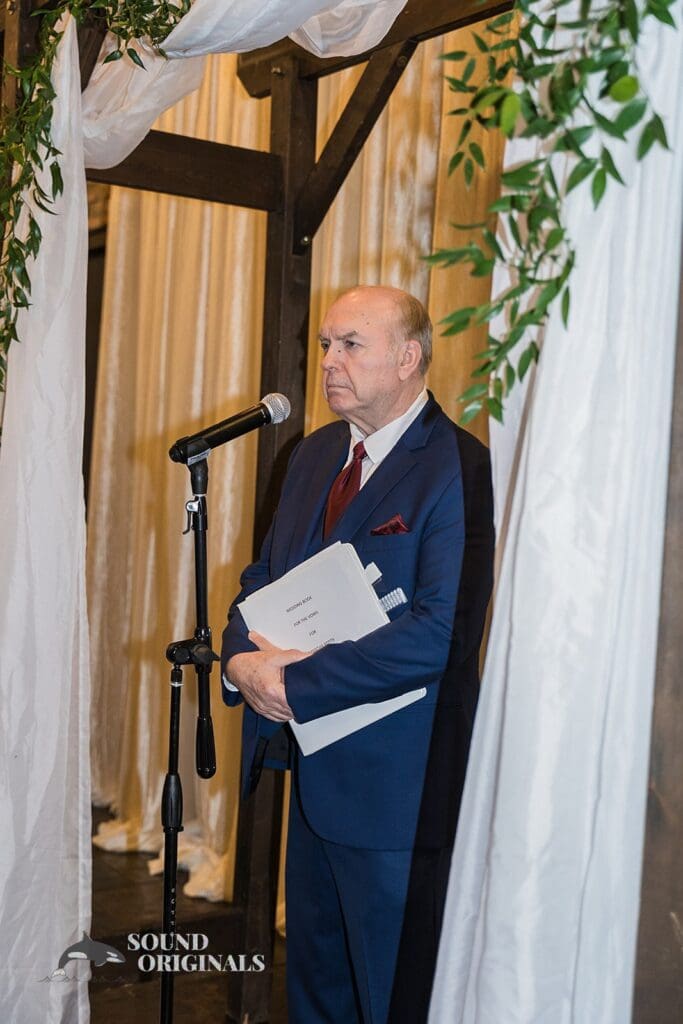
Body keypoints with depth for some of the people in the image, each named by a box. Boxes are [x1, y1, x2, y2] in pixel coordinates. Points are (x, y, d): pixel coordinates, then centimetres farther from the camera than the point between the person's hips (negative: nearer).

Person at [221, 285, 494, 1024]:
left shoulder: (459, 469, -17)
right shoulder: (314, 455, 9)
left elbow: (438, 631, -26)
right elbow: (263, 578, 13)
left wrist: (295, 684, -22)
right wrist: (242, 659, -8)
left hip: (395, 788, -8)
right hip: (313, 772, 8)